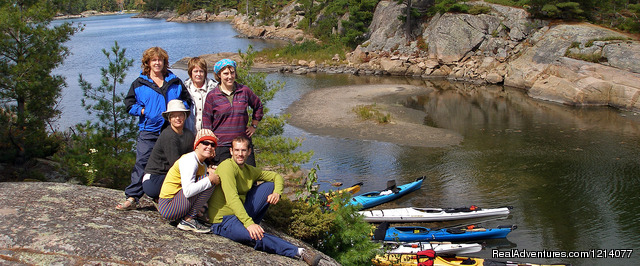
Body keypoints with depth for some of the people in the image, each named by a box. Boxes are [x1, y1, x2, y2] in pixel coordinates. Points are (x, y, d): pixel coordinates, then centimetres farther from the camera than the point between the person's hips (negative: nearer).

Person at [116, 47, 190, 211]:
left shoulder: (175, 82, 11)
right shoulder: (139, 83, 8)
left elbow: (186, 100, 17)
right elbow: (129, 103, 9)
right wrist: (143, 111, -6)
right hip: (148, 132, -1)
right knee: (141, 163, -8)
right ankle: (132, 198, -4)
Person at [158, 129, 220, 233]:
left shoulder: (203, 165, 14)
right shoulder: (189, 160, -16)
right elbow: (188, 191, -29)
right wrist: (210, 179, -23)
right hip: (168, 207, -9)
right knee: (207, 181, -16)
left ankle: (188, 218, 5)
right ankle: (188, 220, -11)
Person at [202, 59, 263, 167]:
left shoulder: (244, 91, 6)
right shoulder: (212, 96, 1)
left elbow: (258, 106, 23)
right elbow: (207, 121, 4)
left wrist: (254, 126, 16)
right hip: (221, 145, -2)